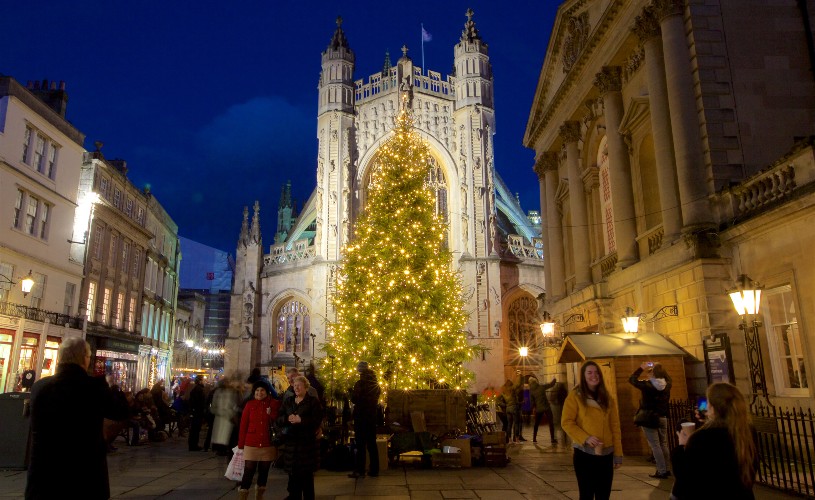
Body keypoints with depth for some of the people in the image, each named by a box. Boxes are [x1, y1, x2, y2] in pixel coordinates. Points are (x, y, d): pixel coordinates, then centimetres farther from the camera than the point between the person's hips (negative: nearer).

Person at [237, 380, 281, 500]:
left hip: (268, 446, 1)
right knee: (248, 473, -5)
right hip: (251, 445, -1)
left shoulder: (274, 404, 0)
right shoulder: (249, 404, -1)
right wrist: (241, 444, -1)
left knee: (264, 472, 12)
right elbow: (243, 425, 0)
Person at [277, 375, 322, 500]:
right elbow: (278, 421, 9)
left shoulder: (313, 401, 1)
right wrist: (287, 418, -11)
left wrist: (301, 420, -19)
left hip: (307, 444, -4)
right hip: (290, 444, 4)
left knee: (307, 477, 1)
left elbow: (317, 421, -9)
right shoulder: (287, 401, 15)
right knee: (293, 477, 6)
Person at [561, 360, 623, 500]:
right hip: (584, 453, -4)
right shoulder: (575, 396, -5)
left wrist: (618, 454, 5)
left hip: (606, 453, 4)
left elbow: (615, 426, 9)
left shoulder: (607, 398, 8)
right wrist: (585, 438, -19)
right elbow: (566, 422, -7)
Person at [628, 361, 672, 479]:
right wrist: (659, 368, 15)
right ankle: (666, 469, 23)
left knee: (655, 445, -3)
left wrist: (641, 368, 3)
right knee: (664, 444, 16)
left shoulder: (646, 385, -18)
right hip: (663, 418, 6)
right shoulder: (667, 384, -2)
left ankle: (661, 472, -3)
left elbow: (632, 379, -4)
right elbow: (667, 377, 22)